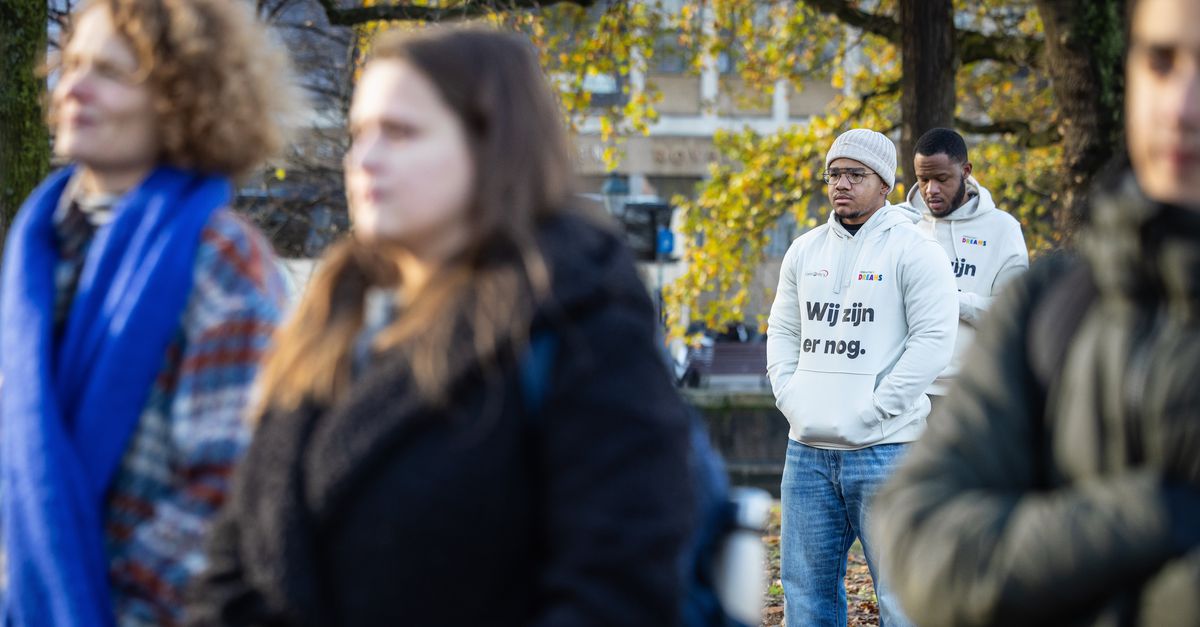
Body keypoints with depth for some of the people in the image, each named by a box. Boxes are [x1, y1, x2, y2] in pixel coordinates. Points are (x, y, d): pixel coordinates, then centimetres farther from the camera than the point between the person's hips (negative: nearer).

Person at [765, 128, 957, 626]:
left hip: (883, 451, -6)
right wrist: (788, 395, 3)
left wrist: (873, 410, -14)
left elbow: (933, 339, -11)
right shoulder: (804, 251, 15)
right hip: (807, 451, 6)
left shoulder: (912, 251, -5)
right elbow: (782, 330, 21)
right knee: (806, 584, 11)